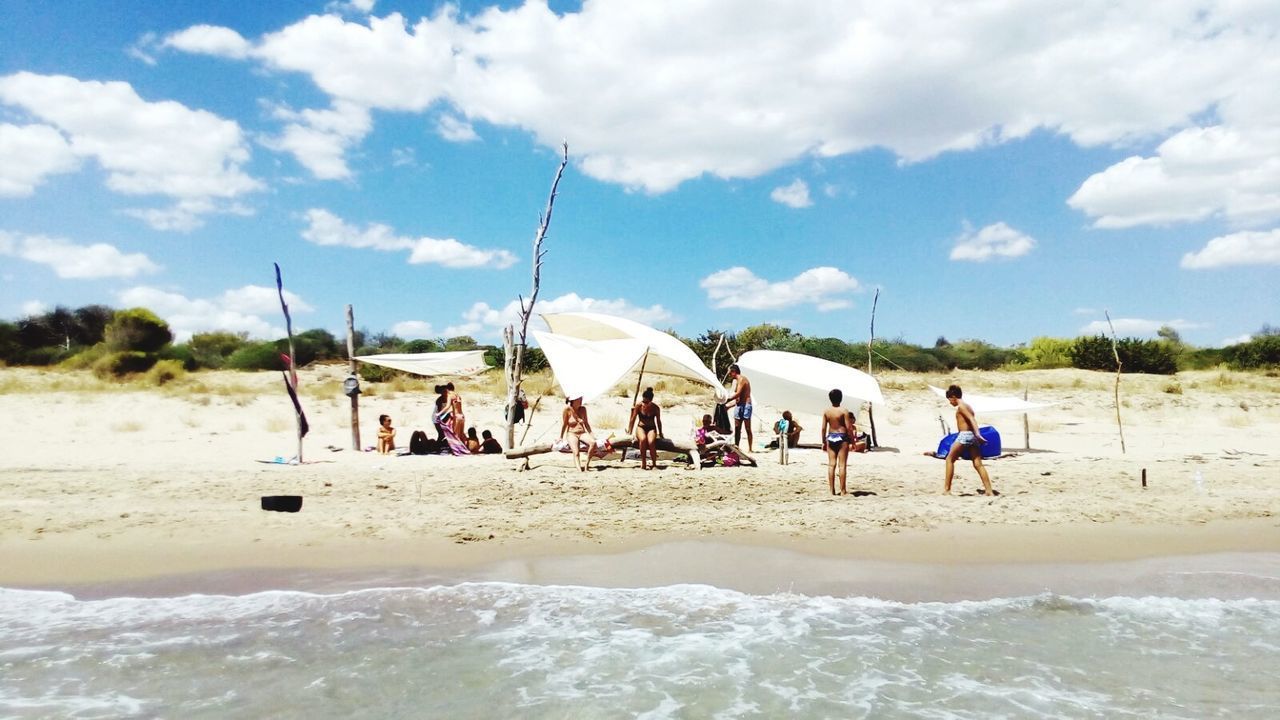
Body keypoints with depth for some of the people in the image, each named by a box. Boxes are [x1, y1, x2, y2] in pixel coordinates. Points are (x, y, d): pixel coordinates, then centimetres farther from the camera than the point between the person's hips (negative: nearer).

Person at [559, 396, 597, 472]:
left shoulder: (583, 409, 5)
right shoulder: (567, 409, -6)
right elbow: (564, 424, 1)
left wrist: (591, 435, 10)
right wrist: (561, 438, 4)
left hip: (583, 433, 3)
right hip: (572, 434, -3)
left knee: (593, 443, -29)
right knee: (576, 452, -31)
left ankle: (587, 464, -20)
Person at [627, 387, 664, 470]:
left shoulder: (655, 408, -6)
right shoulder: (638, 406, -8)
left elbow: (658, 421, 7)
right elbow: (633, 419, 1)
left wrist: (660, 433, 13)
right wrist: (629, 431, 1)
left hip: (651, 428, 0)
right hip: (641, 427, 0)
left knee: (651, 441, -34)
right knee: (643, 439, -37)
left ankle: (654, 463, -16)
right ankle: (643, 462, -28)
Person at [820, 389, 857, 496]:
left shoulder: (826, 411, 0)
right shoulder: (844, 411, -10)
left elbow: (824, 428, 2)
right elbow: (849, 428, -11)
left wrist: (823, 442, 10)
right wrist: (852, 441, -2)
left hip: (830, 437, 4)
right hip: (842, 437, -3)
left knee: (831, 464, 7)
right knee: (842, 465, 1)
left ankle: (832, 490, 8)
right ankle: (843, 490, 2)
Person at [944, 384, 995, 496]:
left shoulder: (961, 406, -6)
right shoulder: (967, 406, 20)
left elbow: (971, 419, -18)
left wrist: (977, 434, -28)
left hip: (965, 435, -8)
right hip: (973, 436, 9)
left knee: (950, 459, 3)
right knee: (978, 464, 5)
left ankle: (946, 489, 2)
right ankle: (989, 490, -2)